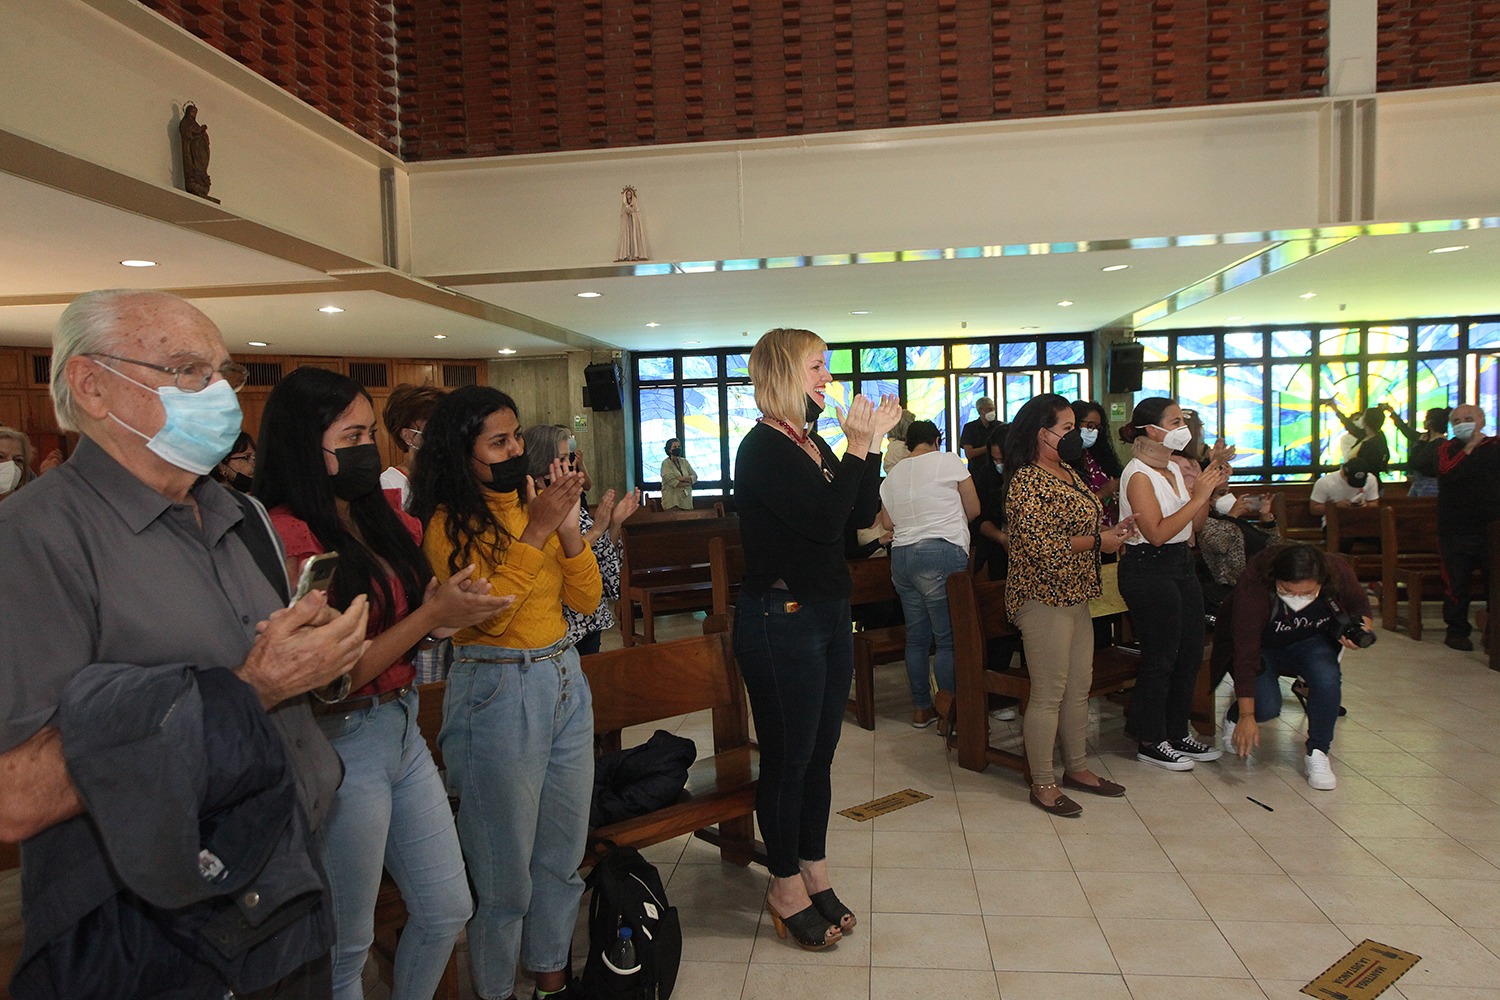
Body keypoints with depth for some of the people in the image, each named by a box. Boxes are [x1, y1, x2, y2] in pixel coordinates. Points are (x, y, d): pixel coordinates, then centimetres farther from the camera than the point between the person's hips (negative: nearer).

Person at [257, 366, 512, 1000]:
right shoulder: (289, 537, -18)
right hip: (341, 745, -8)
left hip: (404, 730, 8)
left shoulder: (382, 515, 5)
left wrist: (452, 609, -7)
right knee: (347, 946, 13)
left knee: (447, 912, 19)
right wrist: (430, 614, -17)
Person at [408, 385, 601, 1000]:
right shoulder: (449, 522, -11)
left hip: (565, 682, 6)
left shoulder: (533, 499, 5)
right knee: (505, 872, 8)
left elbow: (586, 600, 2)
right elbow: (486, 615, -23)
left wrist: (568, 525, -11)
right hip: (497, 691, -6)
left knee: (562, 854, 19)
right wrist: (536, 530, -24)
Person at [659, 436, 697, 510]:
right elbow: (672, 482, -15)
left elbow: (695, 476, 6)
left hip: (686, 500, 6)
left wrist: (684, 479, -13)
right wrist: (688, 482, -4)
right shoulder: (666, 463, -5)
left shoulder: (684, 461, 13)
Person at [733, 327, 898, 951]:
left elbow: (863, 514, 10)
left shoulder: (812, 443, 11)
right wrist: (858, 447, -16)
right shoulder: (764, 447, -15)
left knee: (819, 753, 17)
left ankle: (814, 875, 32)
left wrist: (872, 442, 3)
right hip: (782, 620, -9)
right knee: (788, 758, 5)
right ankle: (786, 887, 23)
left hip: (828, 615, 9)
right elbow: (826, 520, -23)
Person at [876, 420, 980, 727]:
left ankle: (921, 709, 20)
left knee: (916, 638, 12)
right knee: (949, 639, -1)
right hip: (942, 554, -6)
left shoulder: (892, 476, 15)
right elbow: (974, 509, 5)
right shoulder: (949, 461, 0)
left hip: (901, 555, 6)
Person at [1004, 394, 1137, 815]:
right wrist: (1097, 541, -16)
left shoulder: (1069, 474, 14)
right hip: (1044, 599, -9)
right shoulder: (1028, 483, -17)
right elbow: (1040, 547, -24)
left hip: (1075, 598, 10)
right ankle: (1042, 784, 10)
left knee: (1079, 688, 16)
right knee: (1049, 695, -2)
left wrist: (1112, 530, 6)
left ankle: (1077, 768, 30)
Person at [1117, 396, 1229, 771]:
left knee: (1190, 652, 14)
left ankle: (1177, 733, 28)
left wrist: (1210, 488, 2)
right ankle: (1151, 742, 13)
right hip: (1148, 570, -9)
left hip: (1181, 564, 9)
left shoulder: (1175, 469, 12)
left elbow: (1193, 525, 16)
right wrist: (1198, 496, -20)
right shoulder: (1138, 475, -15)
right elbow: (1157, 533, -23)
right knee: (1160, 657, -2)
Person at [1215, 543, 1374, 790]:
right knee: (1266, 707, -23)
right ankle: (1234, 716, 14)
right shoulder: (1252, 587, -36)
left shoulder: (1340, 575, -25)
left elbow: (1360, 605, 1)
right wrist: (1247, 717, -31)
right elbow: (1246, 655, -32)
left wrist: (1362, 626, -24)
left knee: (1327, 677, -29)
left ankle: (1317, 753, -9)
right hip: (1257, 646, -3)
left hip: (1310, 641, 3)